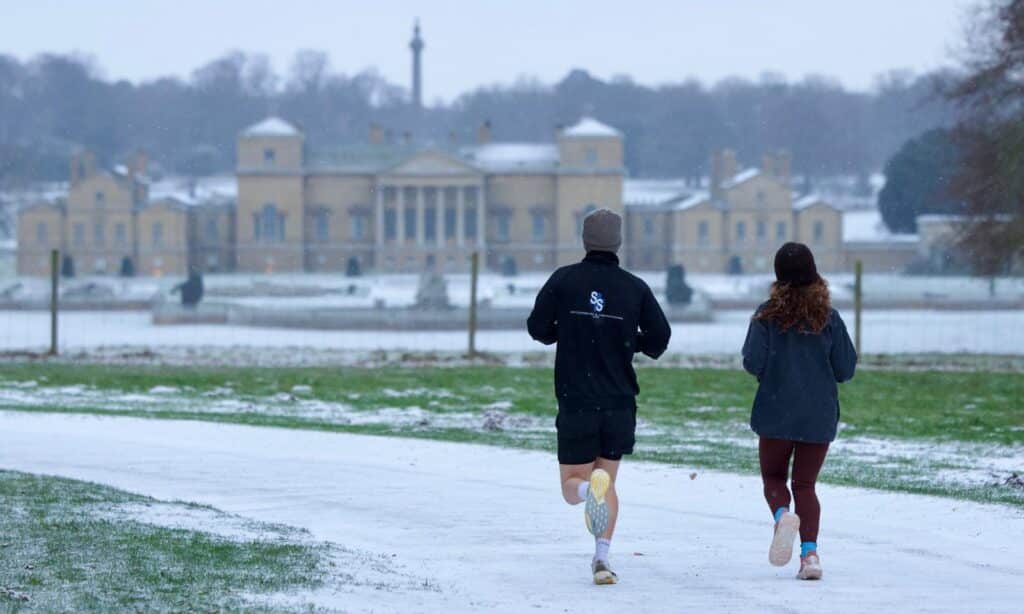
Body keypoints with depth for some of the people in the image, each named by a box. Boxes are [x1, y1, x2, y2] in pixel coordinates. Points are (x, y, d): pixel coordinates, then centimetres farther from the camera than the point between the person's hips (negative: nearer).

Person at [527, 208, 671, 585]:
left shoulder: (564, 280, -3)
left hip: (576, 403, -1)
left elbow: (537, 328, 0)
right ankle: (602, 558, 2)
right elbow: (660, 336, -3)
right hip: (620, 404, 1)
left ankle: (590, 487, -30)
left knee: (573, 485, 8)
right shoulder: (635, 288, -2)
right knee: (608, 481, 17)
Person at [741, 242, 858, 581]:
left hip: (776, 412, -2)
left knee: (773, 477, 14)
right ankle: (810, 552, -6)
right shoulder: (829, 318, -1)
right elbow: (845, 369, 0)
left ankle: (783, 515, -19)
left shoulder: (768, 315, -7)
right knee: (805, 483, 11)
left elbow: (753, 363, -12)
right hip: (820, 415, 2)